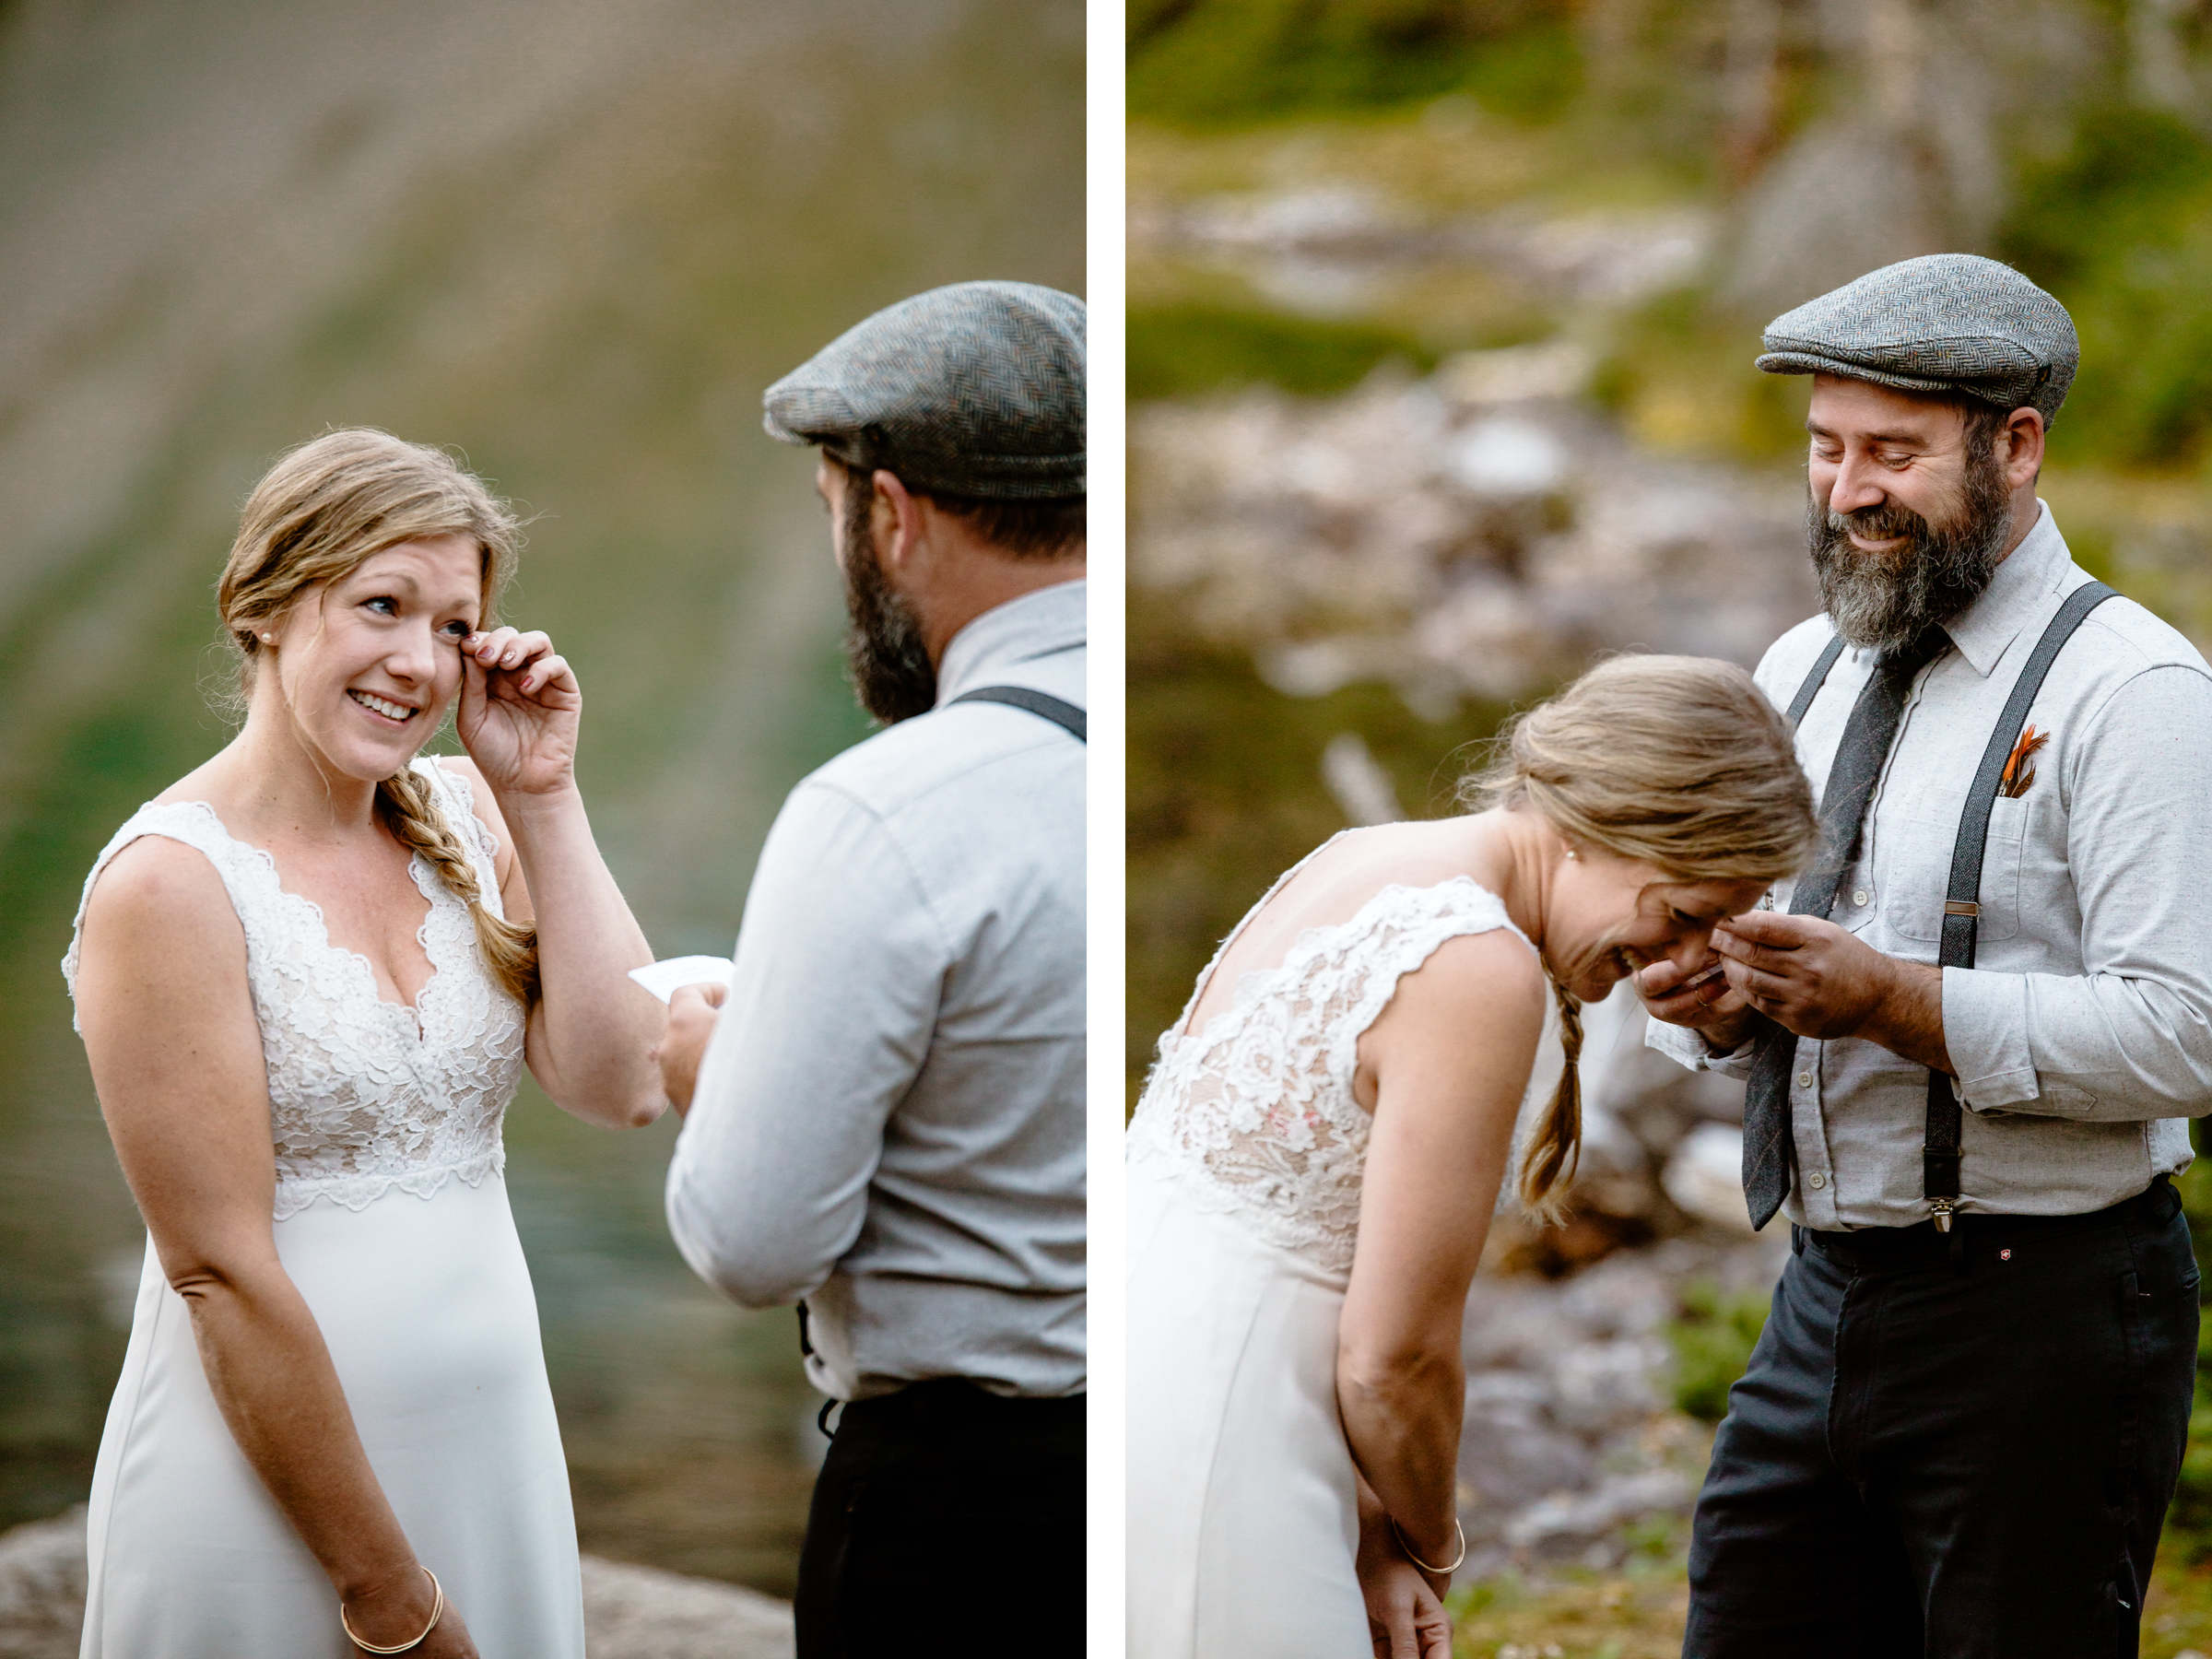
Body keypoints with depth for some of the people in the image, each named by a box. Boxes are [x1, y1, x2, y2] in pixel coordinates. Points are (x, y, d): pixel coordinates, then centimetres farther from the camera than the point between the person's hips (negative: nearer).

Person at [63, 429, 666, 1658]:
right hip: (267, 1492, -6)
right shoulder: (171, 885, -14)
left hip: (496, 1455, 6)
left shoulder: (465, 819, 5)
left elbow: (623, 1085, -6)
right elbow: (224, 1274, -16)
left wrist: (543, 797, -6)